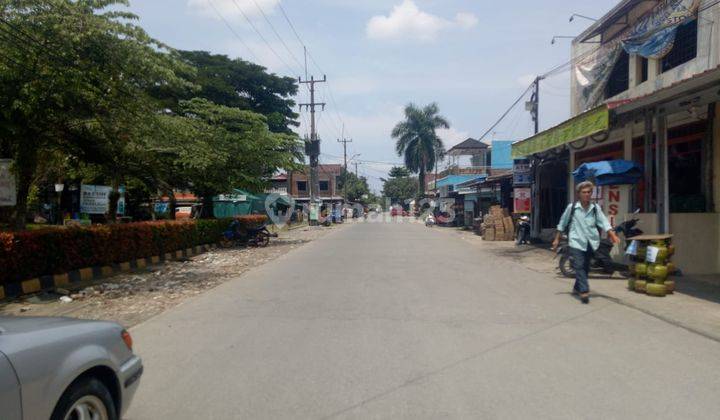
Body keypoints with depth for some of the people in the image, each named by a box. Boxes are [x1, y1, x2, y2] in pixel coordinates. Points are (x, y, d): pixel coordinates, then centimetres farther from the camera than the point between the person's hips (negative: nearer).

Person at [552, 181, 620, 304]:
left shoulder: (595, 208, 4)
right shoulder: (572, 207, -2)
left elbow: (604, 222, -6)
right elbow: (562, 223, 7)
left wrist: (613, 236, -21)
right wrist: (557, 239, 9)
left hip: (590, 242, 3)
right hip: (576, 241, -3)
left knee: (585, 267, 12)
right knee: (579, 266, -13)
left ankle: (577, 287, 30)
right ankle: (584, 291, -18)